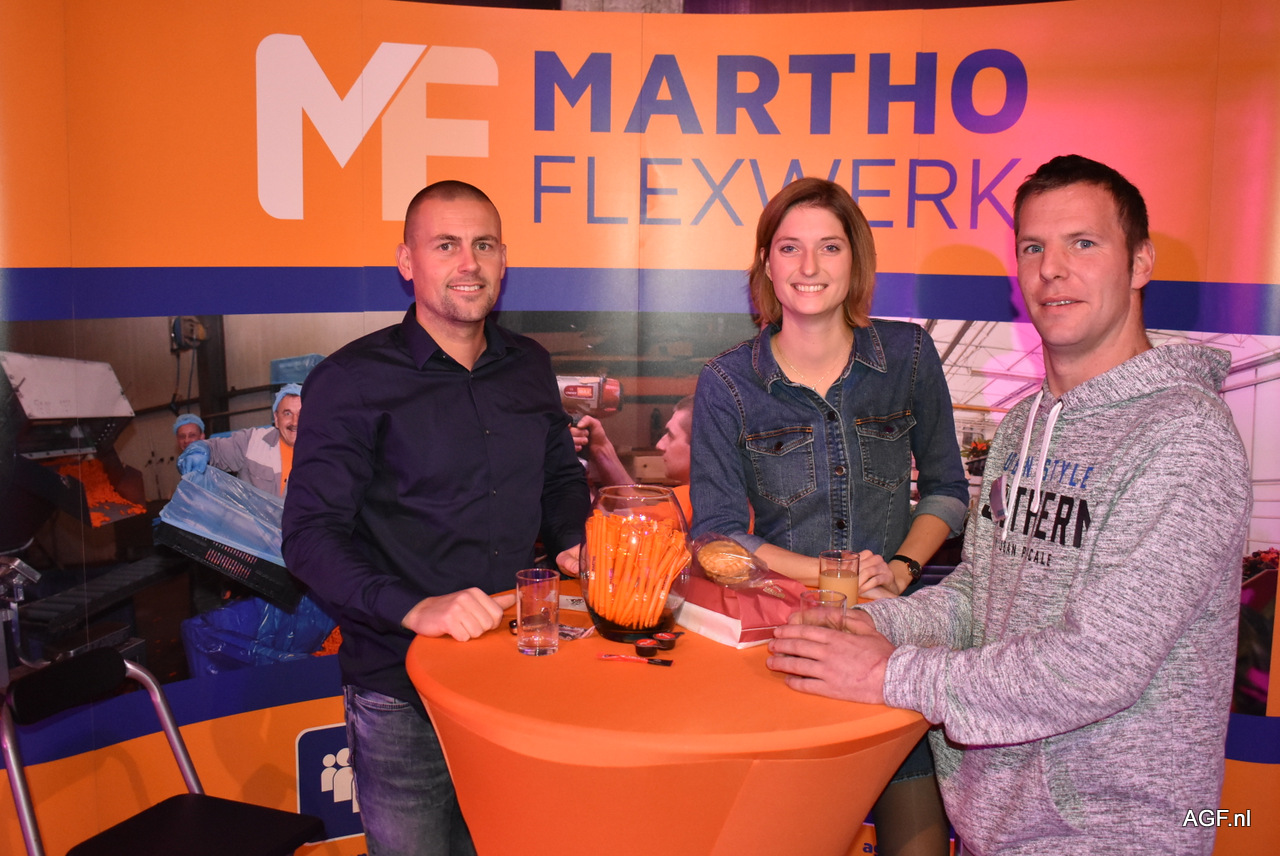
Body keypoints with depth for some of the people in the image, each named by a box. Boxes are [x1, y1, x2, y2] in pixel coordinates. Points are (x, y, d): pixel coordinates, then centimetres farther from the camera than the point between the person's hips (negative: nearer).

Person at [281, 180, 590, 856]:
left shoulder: (529, 366, 7)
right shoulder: (352, 381, -9)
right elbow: (312, 536, -14)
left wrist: (578, 543, 1)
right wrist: (415, 609, -28)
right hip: (401, 692, -5)